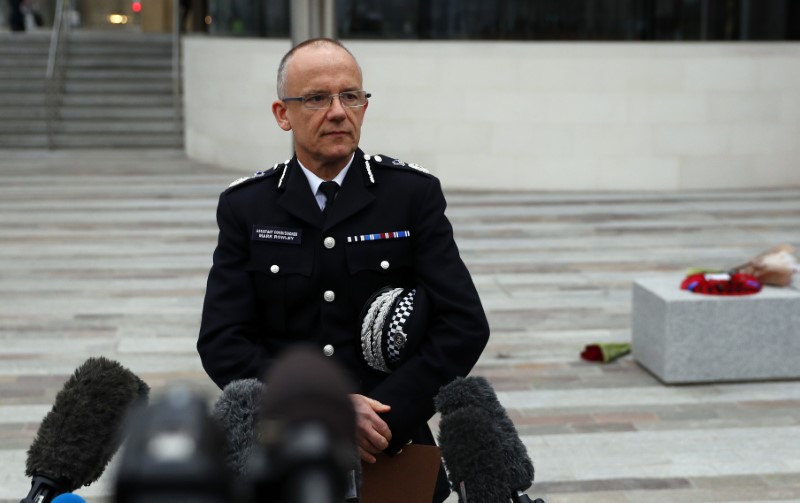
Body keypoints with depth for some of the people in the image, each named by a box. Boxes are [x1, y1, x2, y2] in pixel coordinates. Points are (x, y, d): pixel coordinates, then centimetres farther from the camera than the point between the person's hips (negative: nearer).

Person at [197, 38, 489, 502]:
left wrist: (386, 418, -13)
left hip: (393, 451, 0)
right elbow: (222, 342, -2)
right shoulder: (245, 207, 4)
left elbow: (465, 326, -4)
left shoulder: (415, 194, 1)